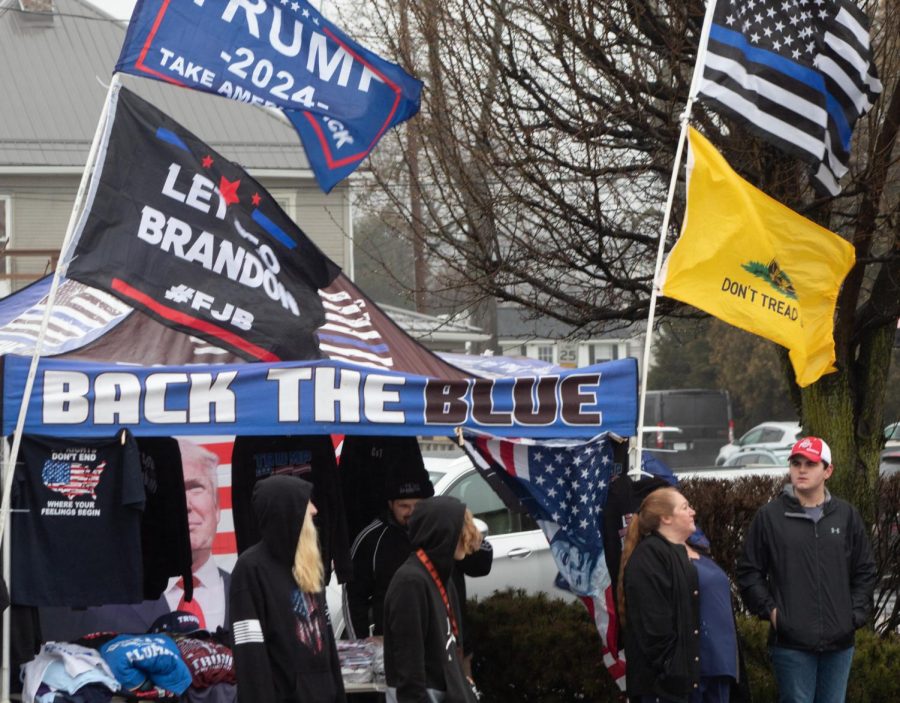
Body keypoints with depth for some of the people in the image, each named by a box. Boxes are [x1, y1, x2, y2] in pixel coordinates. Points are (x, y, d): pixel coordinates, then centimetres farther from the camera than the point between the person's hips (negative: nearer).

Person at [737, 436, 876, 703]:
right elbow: (748, 571, 4)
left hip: (839, 641, 3)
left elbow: (865, 571, 13)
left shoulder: (846, 515, 7)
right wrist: (769, 609, -5)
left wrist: (857, 613, 4)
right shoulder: (770, 516, 0)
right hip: (791, 641, -3)